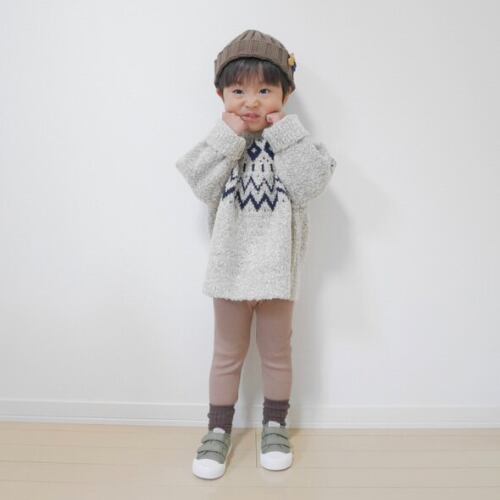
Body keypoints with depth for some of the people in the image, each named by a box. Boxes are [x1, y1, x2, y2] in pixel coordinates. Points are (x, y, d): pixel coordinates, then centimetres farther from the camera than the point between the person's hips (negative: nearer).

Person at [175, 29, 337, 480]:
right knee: (227, 355, 14)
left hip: (276, 267, 0)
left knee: (277, 353, 16)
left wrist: (284, 134, -21)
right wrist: (229, 137, -21)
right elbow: (203, 186, -17)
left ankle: (275, 425, 36)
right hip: (232, 267, 1)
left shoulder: (292, 142, -4)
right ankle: (219, 430, 30)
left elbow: (312, 183, -20)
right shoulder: (221, 143, -2)